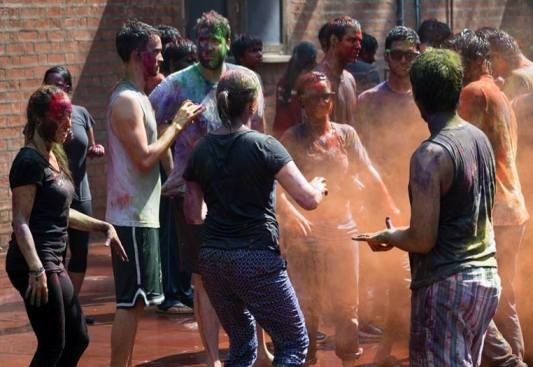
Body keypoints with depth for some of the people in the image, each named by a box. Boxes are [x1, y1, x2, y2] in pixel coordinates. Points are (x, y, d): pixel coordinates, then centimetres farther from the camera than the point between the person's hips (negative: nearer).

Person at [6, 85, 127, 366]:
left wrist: (103, 227, 19)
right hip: (34, 262, -10)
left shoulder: (54, 158, 15)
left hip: (53, 263, 10)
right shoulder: (29, 161, -14)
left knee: (77, 338, 14)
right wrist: (36, 270, -25)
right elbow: (20, 222, -19)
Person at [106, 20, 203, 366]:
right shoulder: (126, 101, -16)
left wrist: (178, 121, 11)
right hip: (132, 216, -10)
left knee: (135, 300, 13)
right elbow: (145, 157, -21)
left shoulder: (138, 97, 16)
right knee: (130, 300, -8)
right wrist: (177, 124, -13)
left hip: (141, 214, 10)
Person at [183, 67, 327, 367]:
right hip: (256, 258, -6)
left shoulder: (202, 151, 7)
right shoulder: (264, 146, -9)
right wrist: (319, 187, 10)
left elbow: (194, 215, 12)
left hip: (212, 258, 6)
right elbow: (309, 200, -12)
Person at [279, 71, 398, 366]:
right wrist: (291, 213, -30)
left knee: (346, 302, 9)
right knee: (306, 303, 1)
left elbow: (368, 174, 0)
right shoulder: (292, 139, -4)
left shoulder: (346, 134, 5)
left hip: (342, 228, 3)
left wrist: (391, 209, -9)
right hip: (305, 231, -3)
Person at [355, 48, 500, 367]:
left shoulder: (431, 156, -17)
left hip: (446, 284, -8)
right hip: (486, 277, 8)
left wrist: (387, 237, 1)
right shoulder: (480, 139, 7)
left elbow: (422, 240, -19)